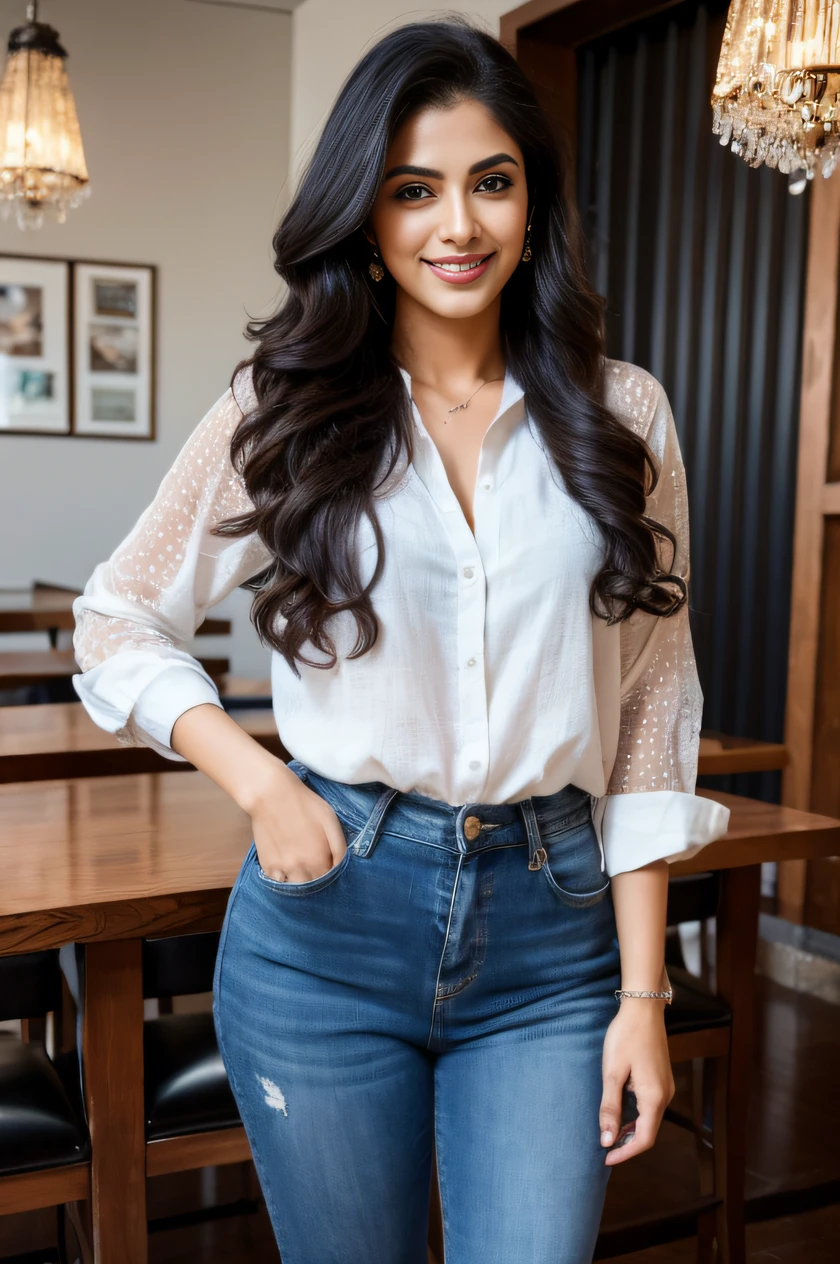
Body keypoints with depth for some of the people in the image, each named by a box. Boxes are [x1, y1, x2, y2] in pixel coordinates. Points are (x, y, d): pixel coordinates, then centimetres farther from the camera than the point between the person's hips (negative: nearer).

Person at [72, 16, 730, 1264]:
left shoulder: (622, 415, 1)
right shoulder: (287, 409, 0)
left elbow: (650, 718, 2)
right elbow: (117, 623, 7)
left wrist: (642, 995, 0)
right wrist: (259, 783, -9)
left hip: (554, 926, 1)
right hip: (329, 910, 0)